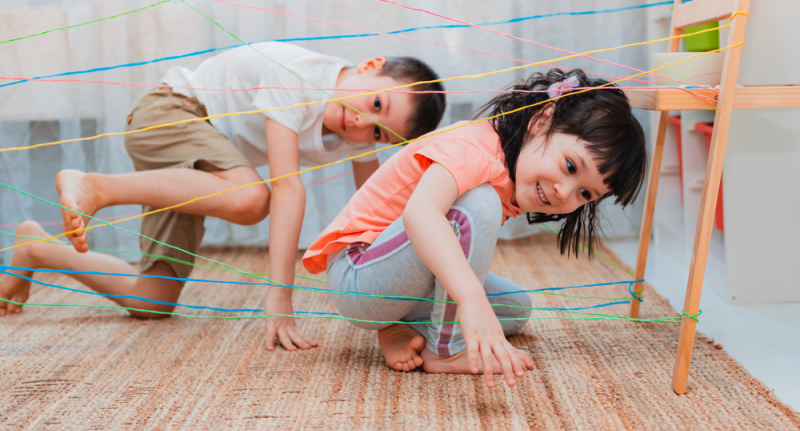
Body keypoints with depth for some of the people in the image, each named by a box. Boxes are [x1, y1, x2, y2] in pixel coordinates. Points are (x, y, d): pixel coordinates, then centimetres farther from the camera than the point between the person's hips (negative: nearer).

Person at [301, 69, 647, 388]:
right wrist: (472, 300, -58)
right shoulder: (473, 150, -28)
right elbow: (419, 212, -48)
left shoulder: (512, 183, 3)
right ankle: (445, 348, -17)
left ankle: (402, 330, 1)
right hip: (357, 276, -10)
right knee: (479, 206, -30)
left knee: (517, 307, 16)